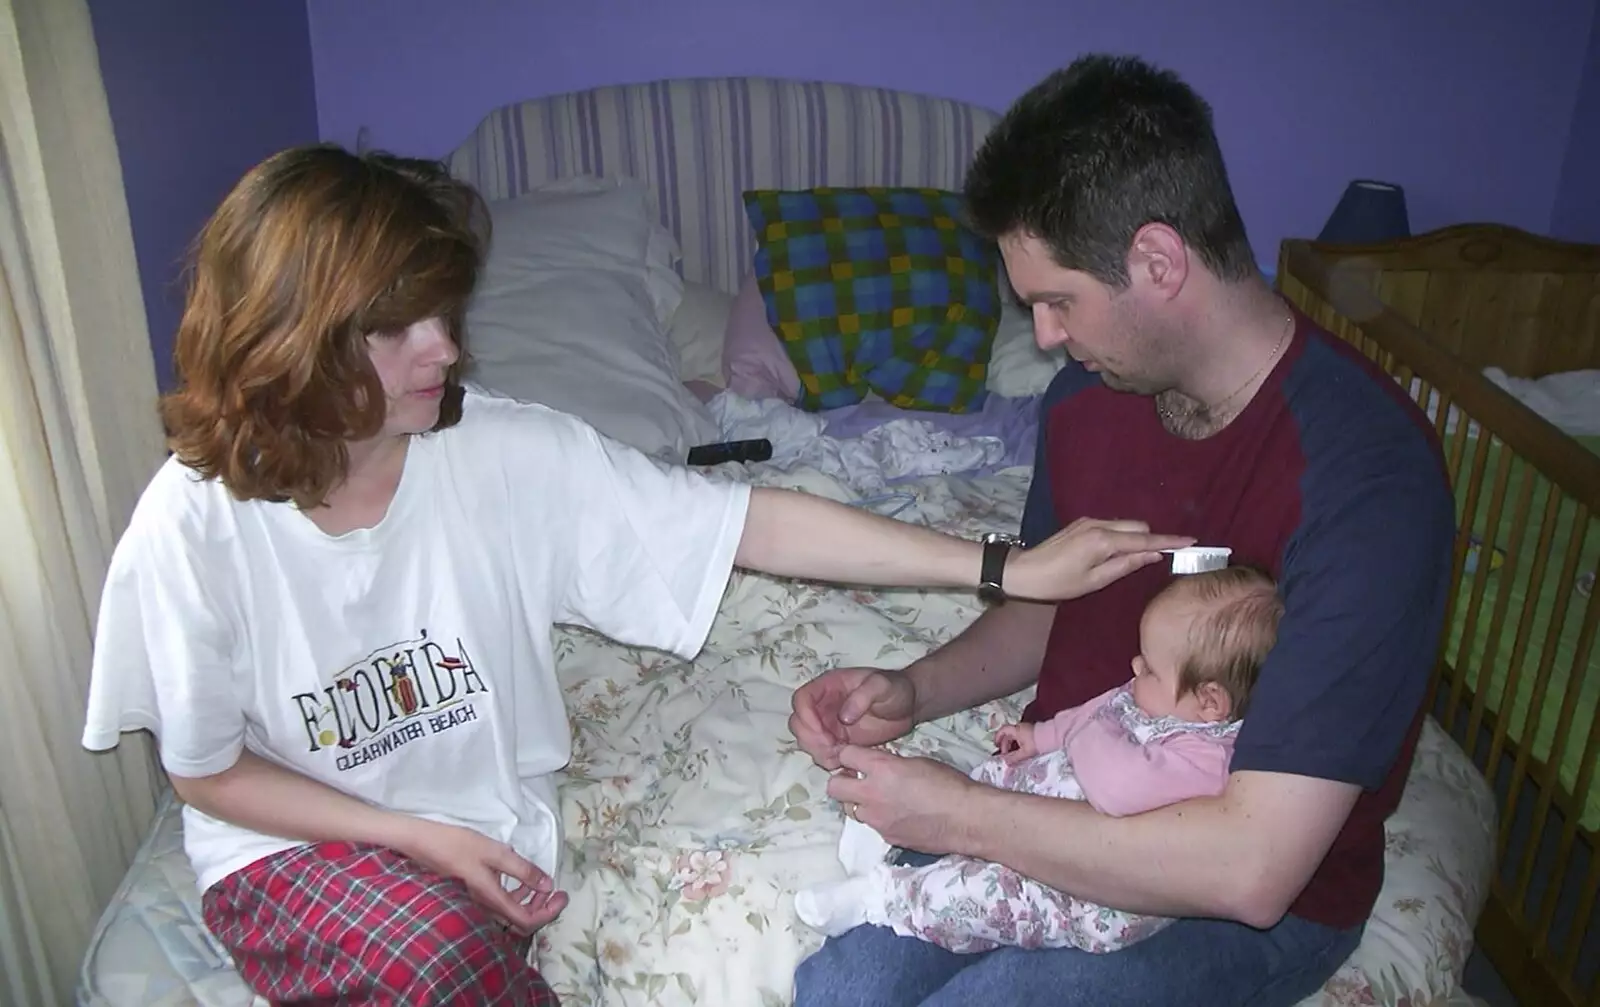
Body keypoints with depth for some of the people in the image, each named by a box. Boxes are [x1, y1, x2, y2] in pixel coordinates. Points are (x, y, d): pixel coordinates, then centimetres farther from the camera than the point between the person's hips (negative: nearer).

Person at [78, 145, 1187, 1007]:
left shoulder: (504, 452, -16)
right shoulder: (195, 524, -18)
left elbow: (751, 524, -18)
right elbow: (206, 770, -5)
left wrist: (1010, 568, -21)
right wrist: (421, 837, -16)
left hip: (489, 826, 2)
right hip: (295, 844, -1)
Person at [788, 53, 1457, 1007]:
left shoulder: (1367, 474, -27)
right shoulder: (1086, 395, -4)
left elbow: (1251, 868, -30)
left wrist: (958, 814, -23)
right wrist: (914, 692, -6)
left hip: (1263, 898, -4)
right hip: (1064, 804, 5)